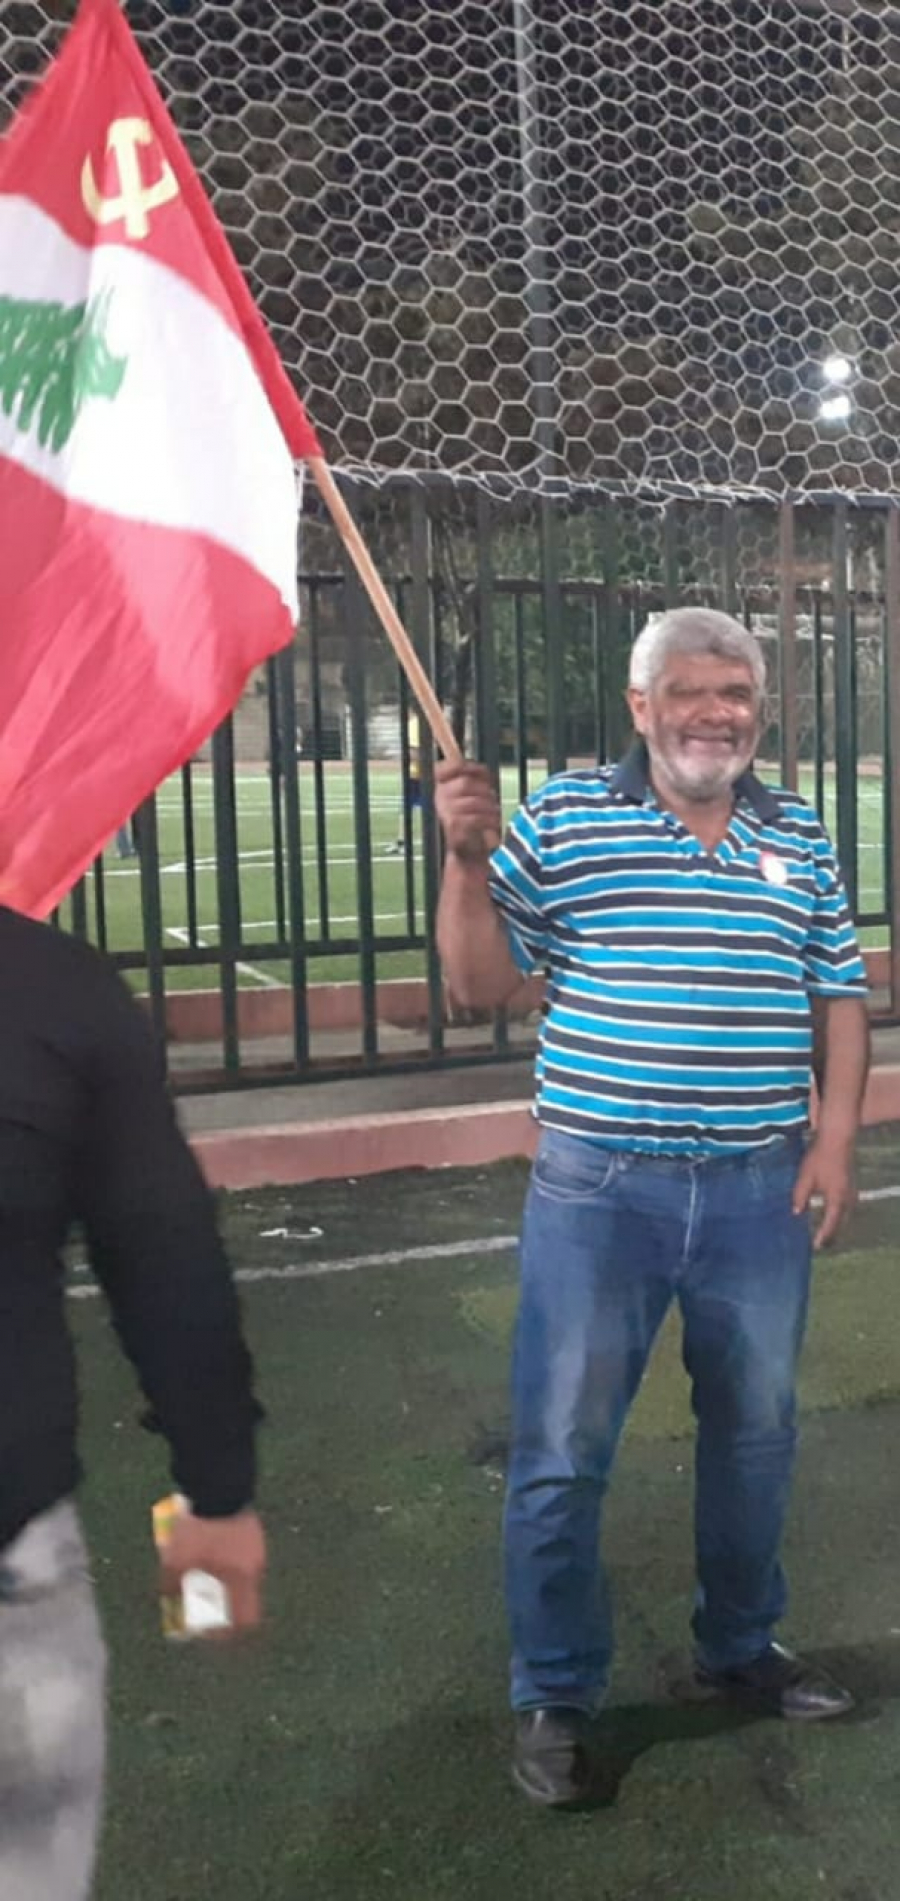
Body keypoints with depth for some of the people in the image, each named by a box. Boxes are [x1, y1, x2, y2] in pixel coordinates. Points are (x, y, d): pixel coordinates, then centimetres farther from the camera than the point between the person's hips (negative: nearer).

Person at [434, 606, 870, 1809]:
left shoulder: (800, 840, 8)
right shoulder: (560, 819, -2)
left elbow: (840, 1000, 12)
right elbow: (480, 985, -2)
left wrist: (835, 1136, 1)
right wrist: (468, 859, -16)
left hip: (762, 1190, 3)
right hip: (599, 1188, -3)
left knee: (755, 1435, 18)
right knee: (560, 1452, 4)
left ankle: (740, 1650, 42)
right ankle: (555, 1697, 24)